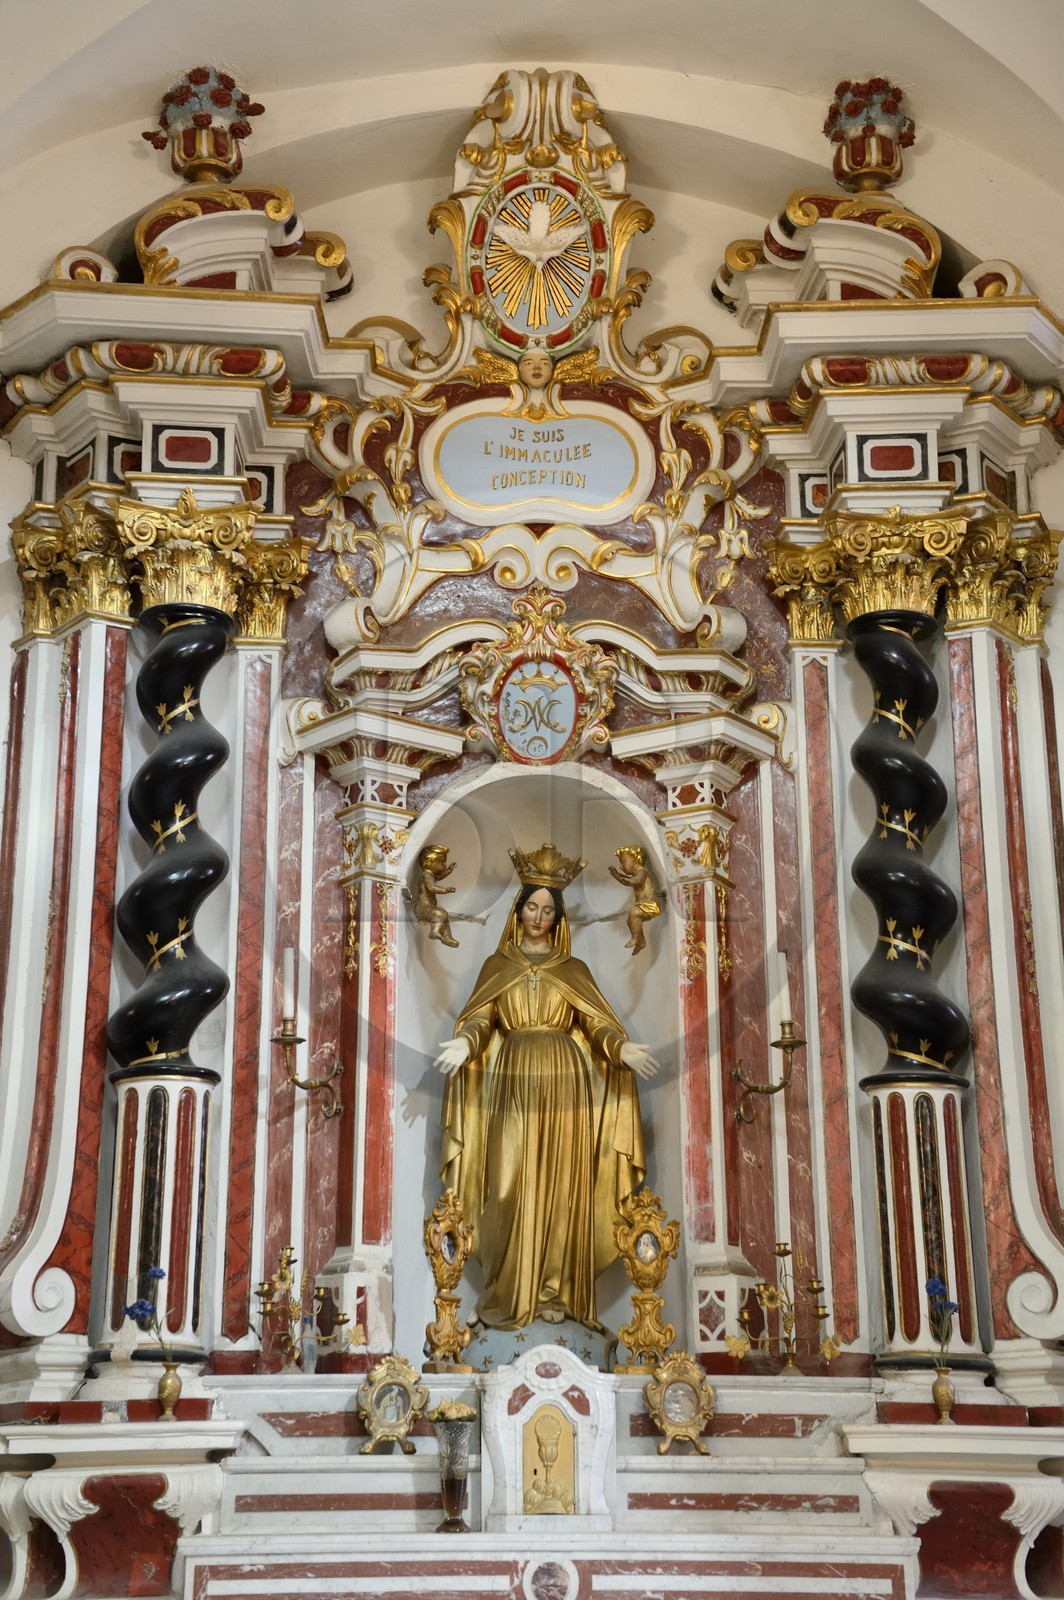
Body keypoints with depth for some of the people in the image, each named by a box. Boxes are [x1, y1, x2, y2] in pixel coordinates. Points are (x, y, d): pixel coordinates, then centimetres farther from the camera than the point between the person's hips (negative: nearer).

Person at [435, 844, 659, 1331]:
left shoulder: (573, 969, 10)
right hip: (512, 1085, 0)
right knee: (511, 1187, -5)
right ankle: (508, 1292, 2)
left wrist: (623, 1048, -17)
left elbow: (597, 1023, 3)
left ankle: (554, 1291, 5)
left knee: (560, 1188, -1)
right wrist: (463, 1042, -22)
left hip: (563, 1086, 1)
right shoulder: (497, 965, 10)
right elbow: (480, 1019, 0)